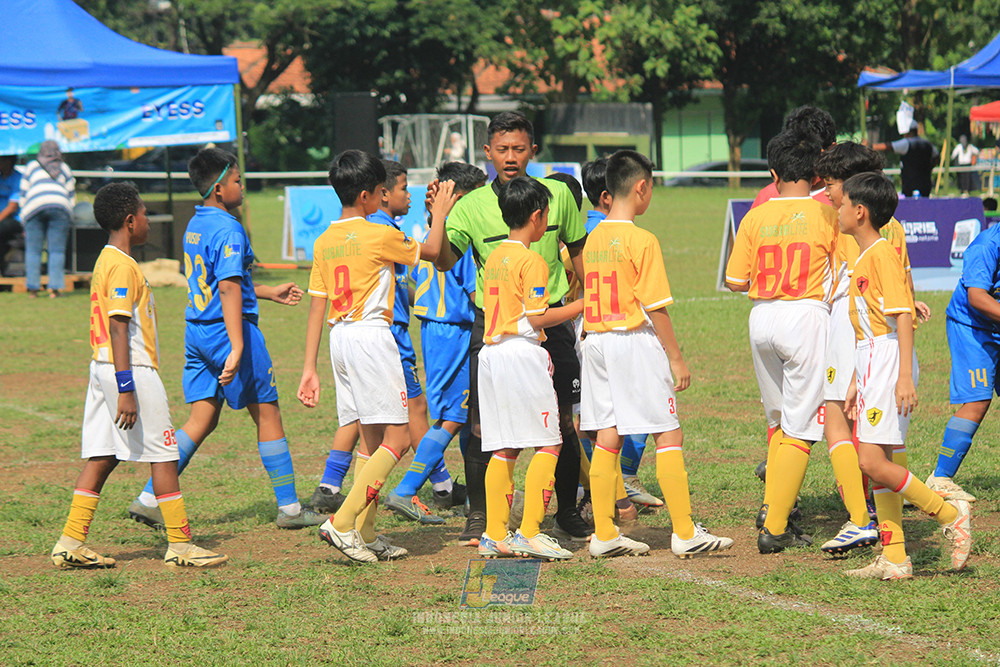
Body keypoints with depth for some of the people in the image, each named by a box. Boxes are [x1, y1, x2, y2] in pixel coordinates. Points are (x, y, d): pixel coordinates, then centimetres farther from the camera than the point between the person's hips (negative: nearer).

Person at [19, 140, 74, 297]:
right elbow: (71, 195, 20)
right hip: (60, 207, 0)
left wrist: (24, 218, 23)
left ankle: (32, 287, -6)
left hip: (34, 207, 0)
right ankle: (54, 288, -10)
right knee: (57, 250, -1)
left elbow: (23, 195, 18)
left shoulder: (31, 166, 21)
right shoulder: (64, 168, 23)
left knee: (33, 250, 2)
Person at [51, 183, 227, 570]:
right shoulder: (123, 266, -15)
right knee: (163, 455, -2)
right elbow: (119, 328, -21)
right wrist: (126, 389, -24)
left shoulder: (105, 261, 16)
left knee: (102, 458, 8)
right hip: (132, 369, -10)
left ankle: (71, 545, 5)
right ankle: (180, 545, 2)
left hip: (102, 368, 10)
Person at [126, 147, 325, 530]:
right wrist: (237, 348, -28)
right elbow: (229, 288, -23)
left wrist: (269, 293, 33)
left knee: (202, 419, 9)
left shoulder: (195, 226, 14)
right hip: (228, 329, -8)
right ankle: (289, 508, 9)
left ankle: (149, 499, 0)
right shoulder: (227, 230, -15)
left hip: (197, 332, 8)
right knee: (267, 414, 3)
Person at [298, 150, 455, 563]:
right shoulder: (379, 236, -8)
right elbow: (430, 251, 7)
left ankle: (366, 536, 11)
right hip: (371, 336, -8)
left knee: (371, 440, 13)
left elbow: (317, 307, 10)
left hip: (339, 340, 8)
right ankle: (343, 521, -17)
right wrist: (439, 214, 25)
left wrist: (310, 368, 11)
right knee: (397, 439, -6)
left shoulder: (324, 242, 10)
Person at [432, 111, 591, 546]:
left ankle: (567, 513, 20)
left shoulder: (557, 195, 2)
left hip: (550, 320, 1)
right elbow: (445, 261, -15)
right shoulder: (471, 206, -4)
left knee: (562, 421, 4)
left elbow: (579, 252, 16)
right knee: (482, 426, -5)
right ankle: (478, 517, 8)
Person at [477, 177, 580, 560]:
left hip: (491, 353, 8)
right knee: (548, 443, -3)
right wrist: (582, 306, -5)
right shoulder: (531, 261, -11)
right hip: (522, 353, -8)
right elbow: (537, 318, -14)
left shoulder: (494, 258, 14)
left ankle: (495, 535, 7)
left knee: (503, 449, 9)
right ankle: (530, 533, -9)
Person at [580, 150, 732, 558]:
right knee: (668, 436, -2)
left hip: (596, 341, 7)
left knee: (607, 438, 8)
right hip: (636, 341, -7)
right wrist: (676, 357, -8)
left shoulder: (593, 239, 9)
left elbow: (589, 300, 12)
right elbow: (655, 306, -14)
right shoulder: (641, 240, -12)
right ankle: (685, 533, -2)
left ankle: (604, 536, 8)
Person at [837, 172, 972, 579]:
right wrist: (856, 384, 24)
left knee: (873, 463, -14)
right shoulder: (863, 259, 17)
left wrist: (905, 375, -25)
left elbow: (902, 316, -19)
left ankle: (949, 515, -4)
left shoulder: (882, 253, -12)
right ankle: (894, 560, 8)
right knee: (882, 465, 7)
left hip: (889, 361, -10)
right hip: (871, 364, 10)